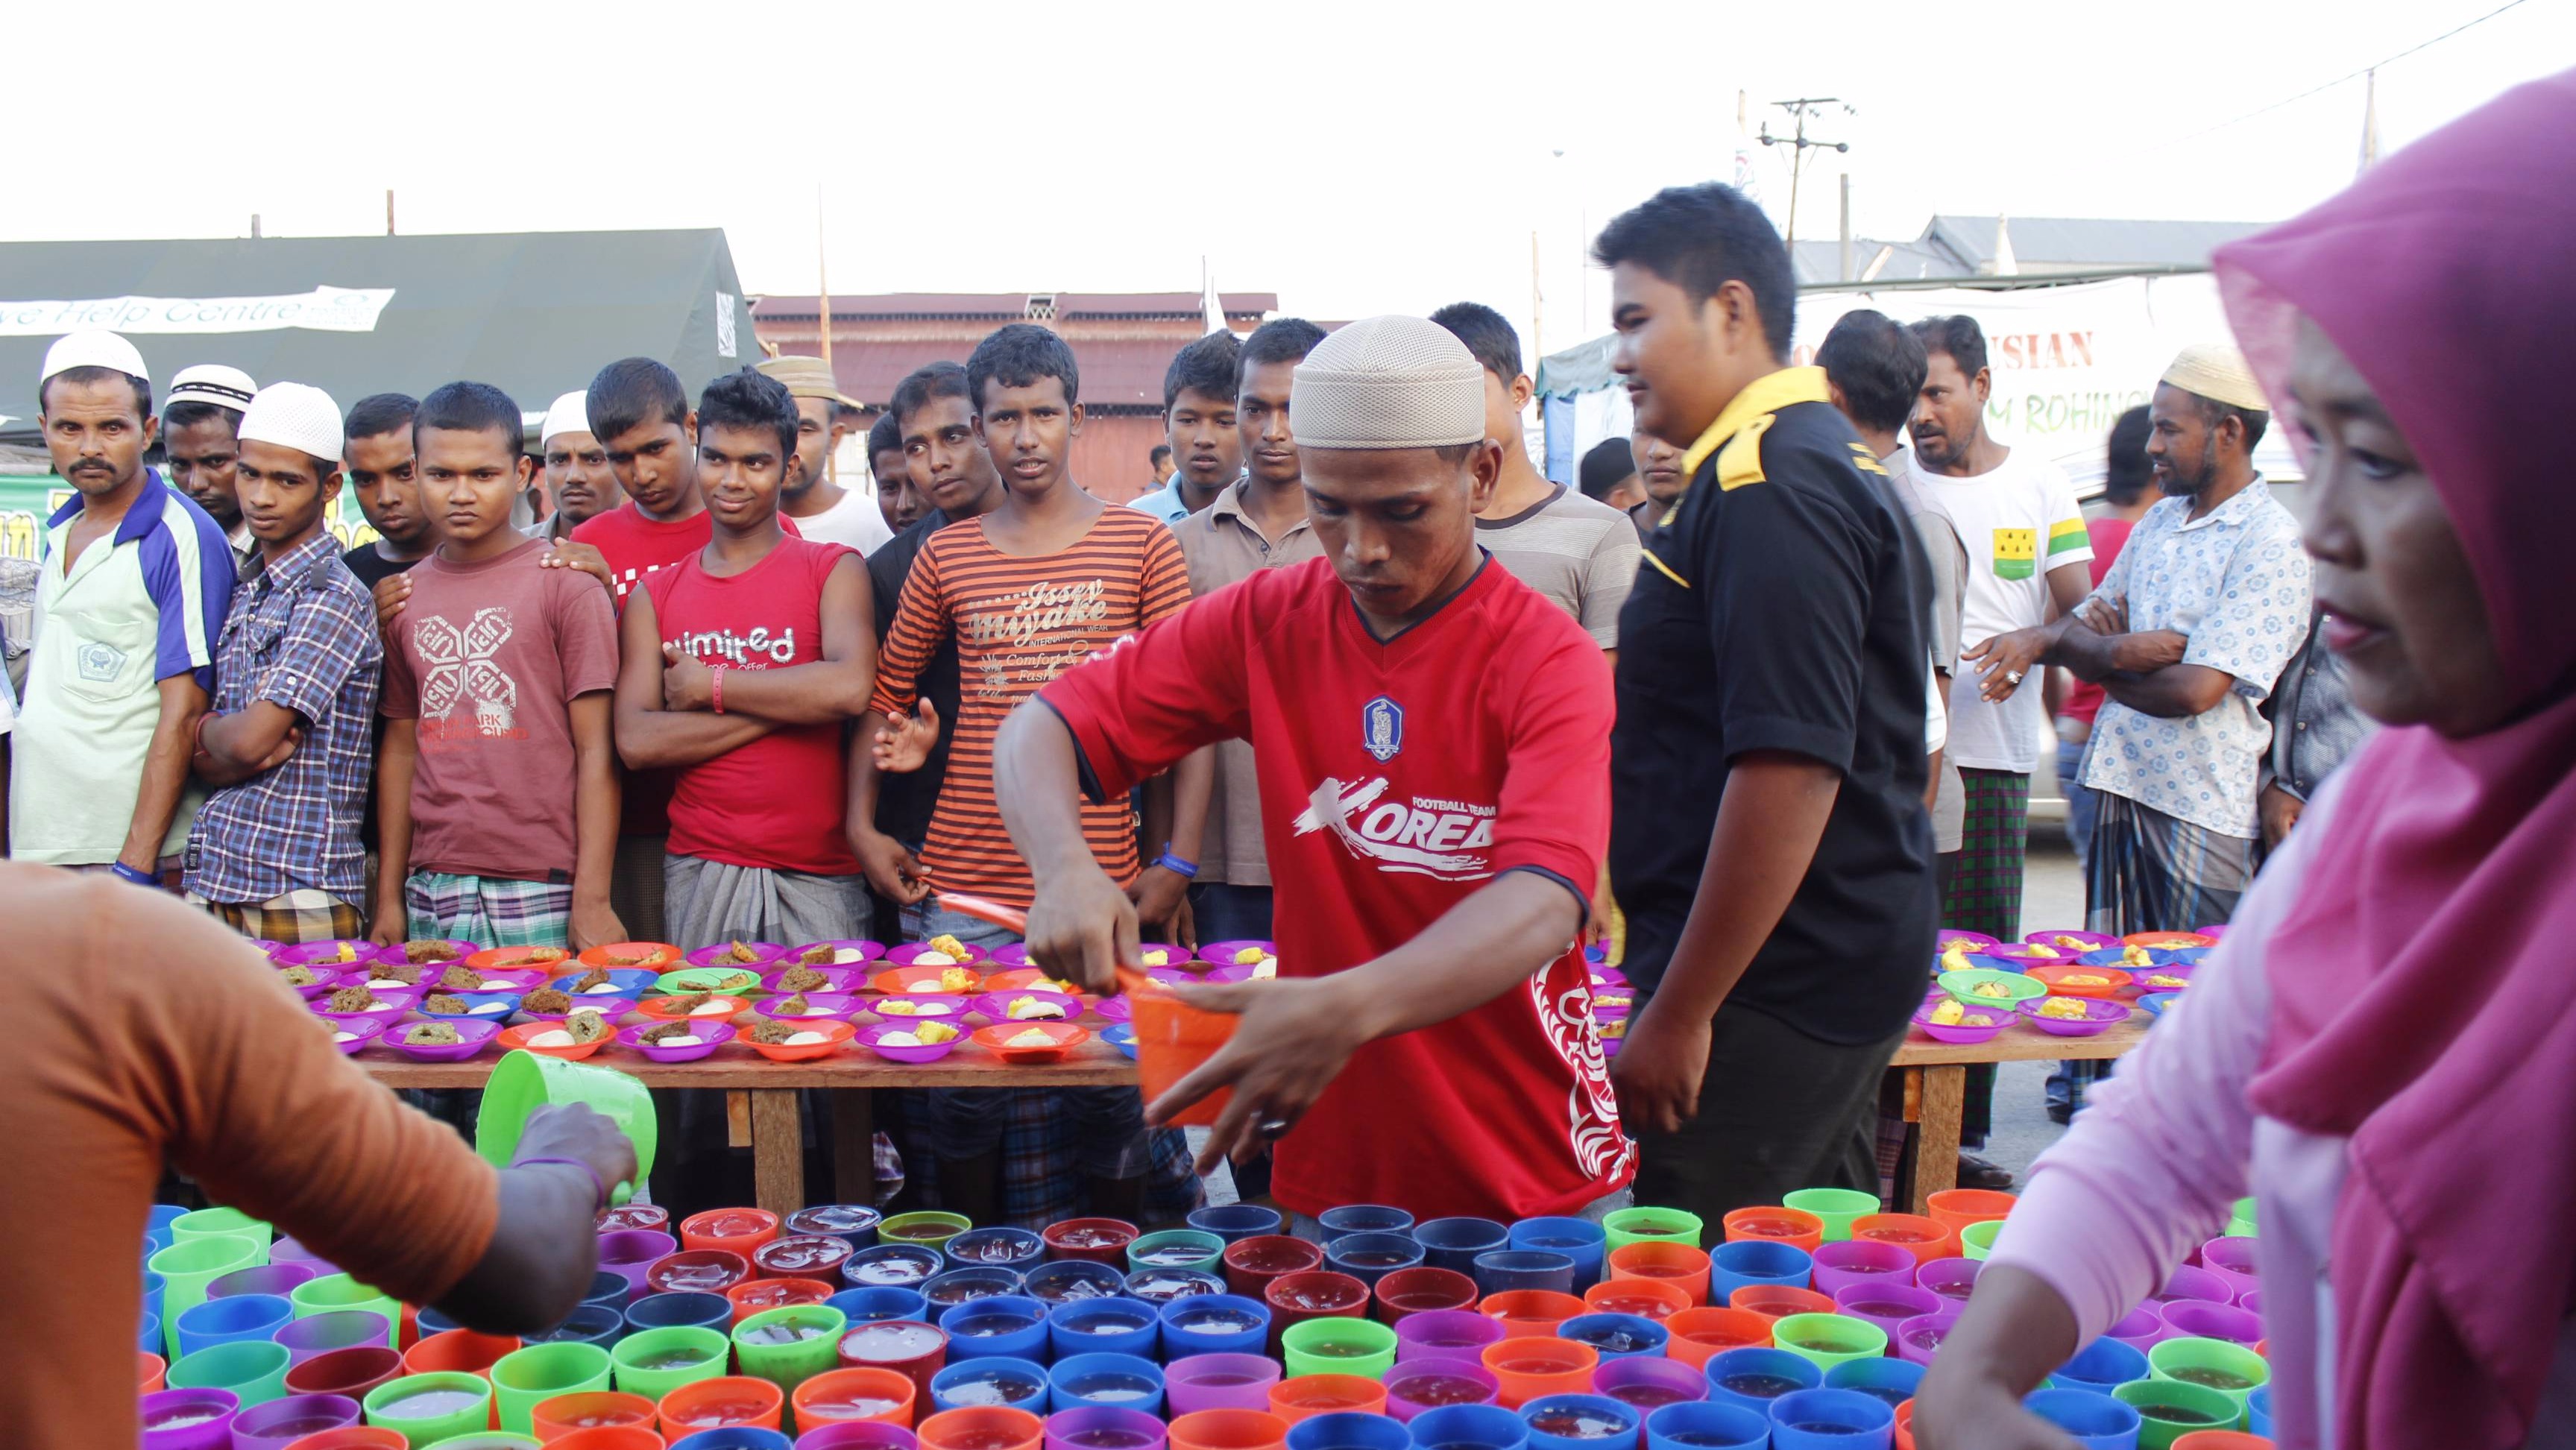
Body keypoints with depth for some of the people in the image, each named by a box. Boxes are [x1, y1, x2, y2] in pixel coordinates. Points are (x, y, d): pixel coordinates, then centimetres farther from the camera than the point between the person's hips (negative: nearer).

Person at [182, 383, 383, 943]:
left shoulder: (334, 598, -11)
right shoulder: (245, 591, 13)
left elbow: (249, 739, -17)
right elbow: (207, 759, 11)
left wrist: (204, 731, 4)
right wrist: (215, 748, -10)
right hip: (213, 880, 7)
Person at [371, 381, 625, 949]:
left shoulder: (565, 584, -2)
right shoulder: (404, 598, 12)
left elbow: (596, 751, -6)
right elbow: (400, 748, 15)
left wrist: (592, 900, -11)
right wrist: (389, 897, 11)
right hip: (432, 896, 4)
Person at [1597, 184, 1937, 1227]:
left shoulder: (1769, 490, -17)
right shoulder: (1829, 459, 16)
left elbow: (1792, 767, -25)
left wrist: (1678, 1014, -21)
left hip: (1773, 985, -11)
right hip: (1851, 965, 11)